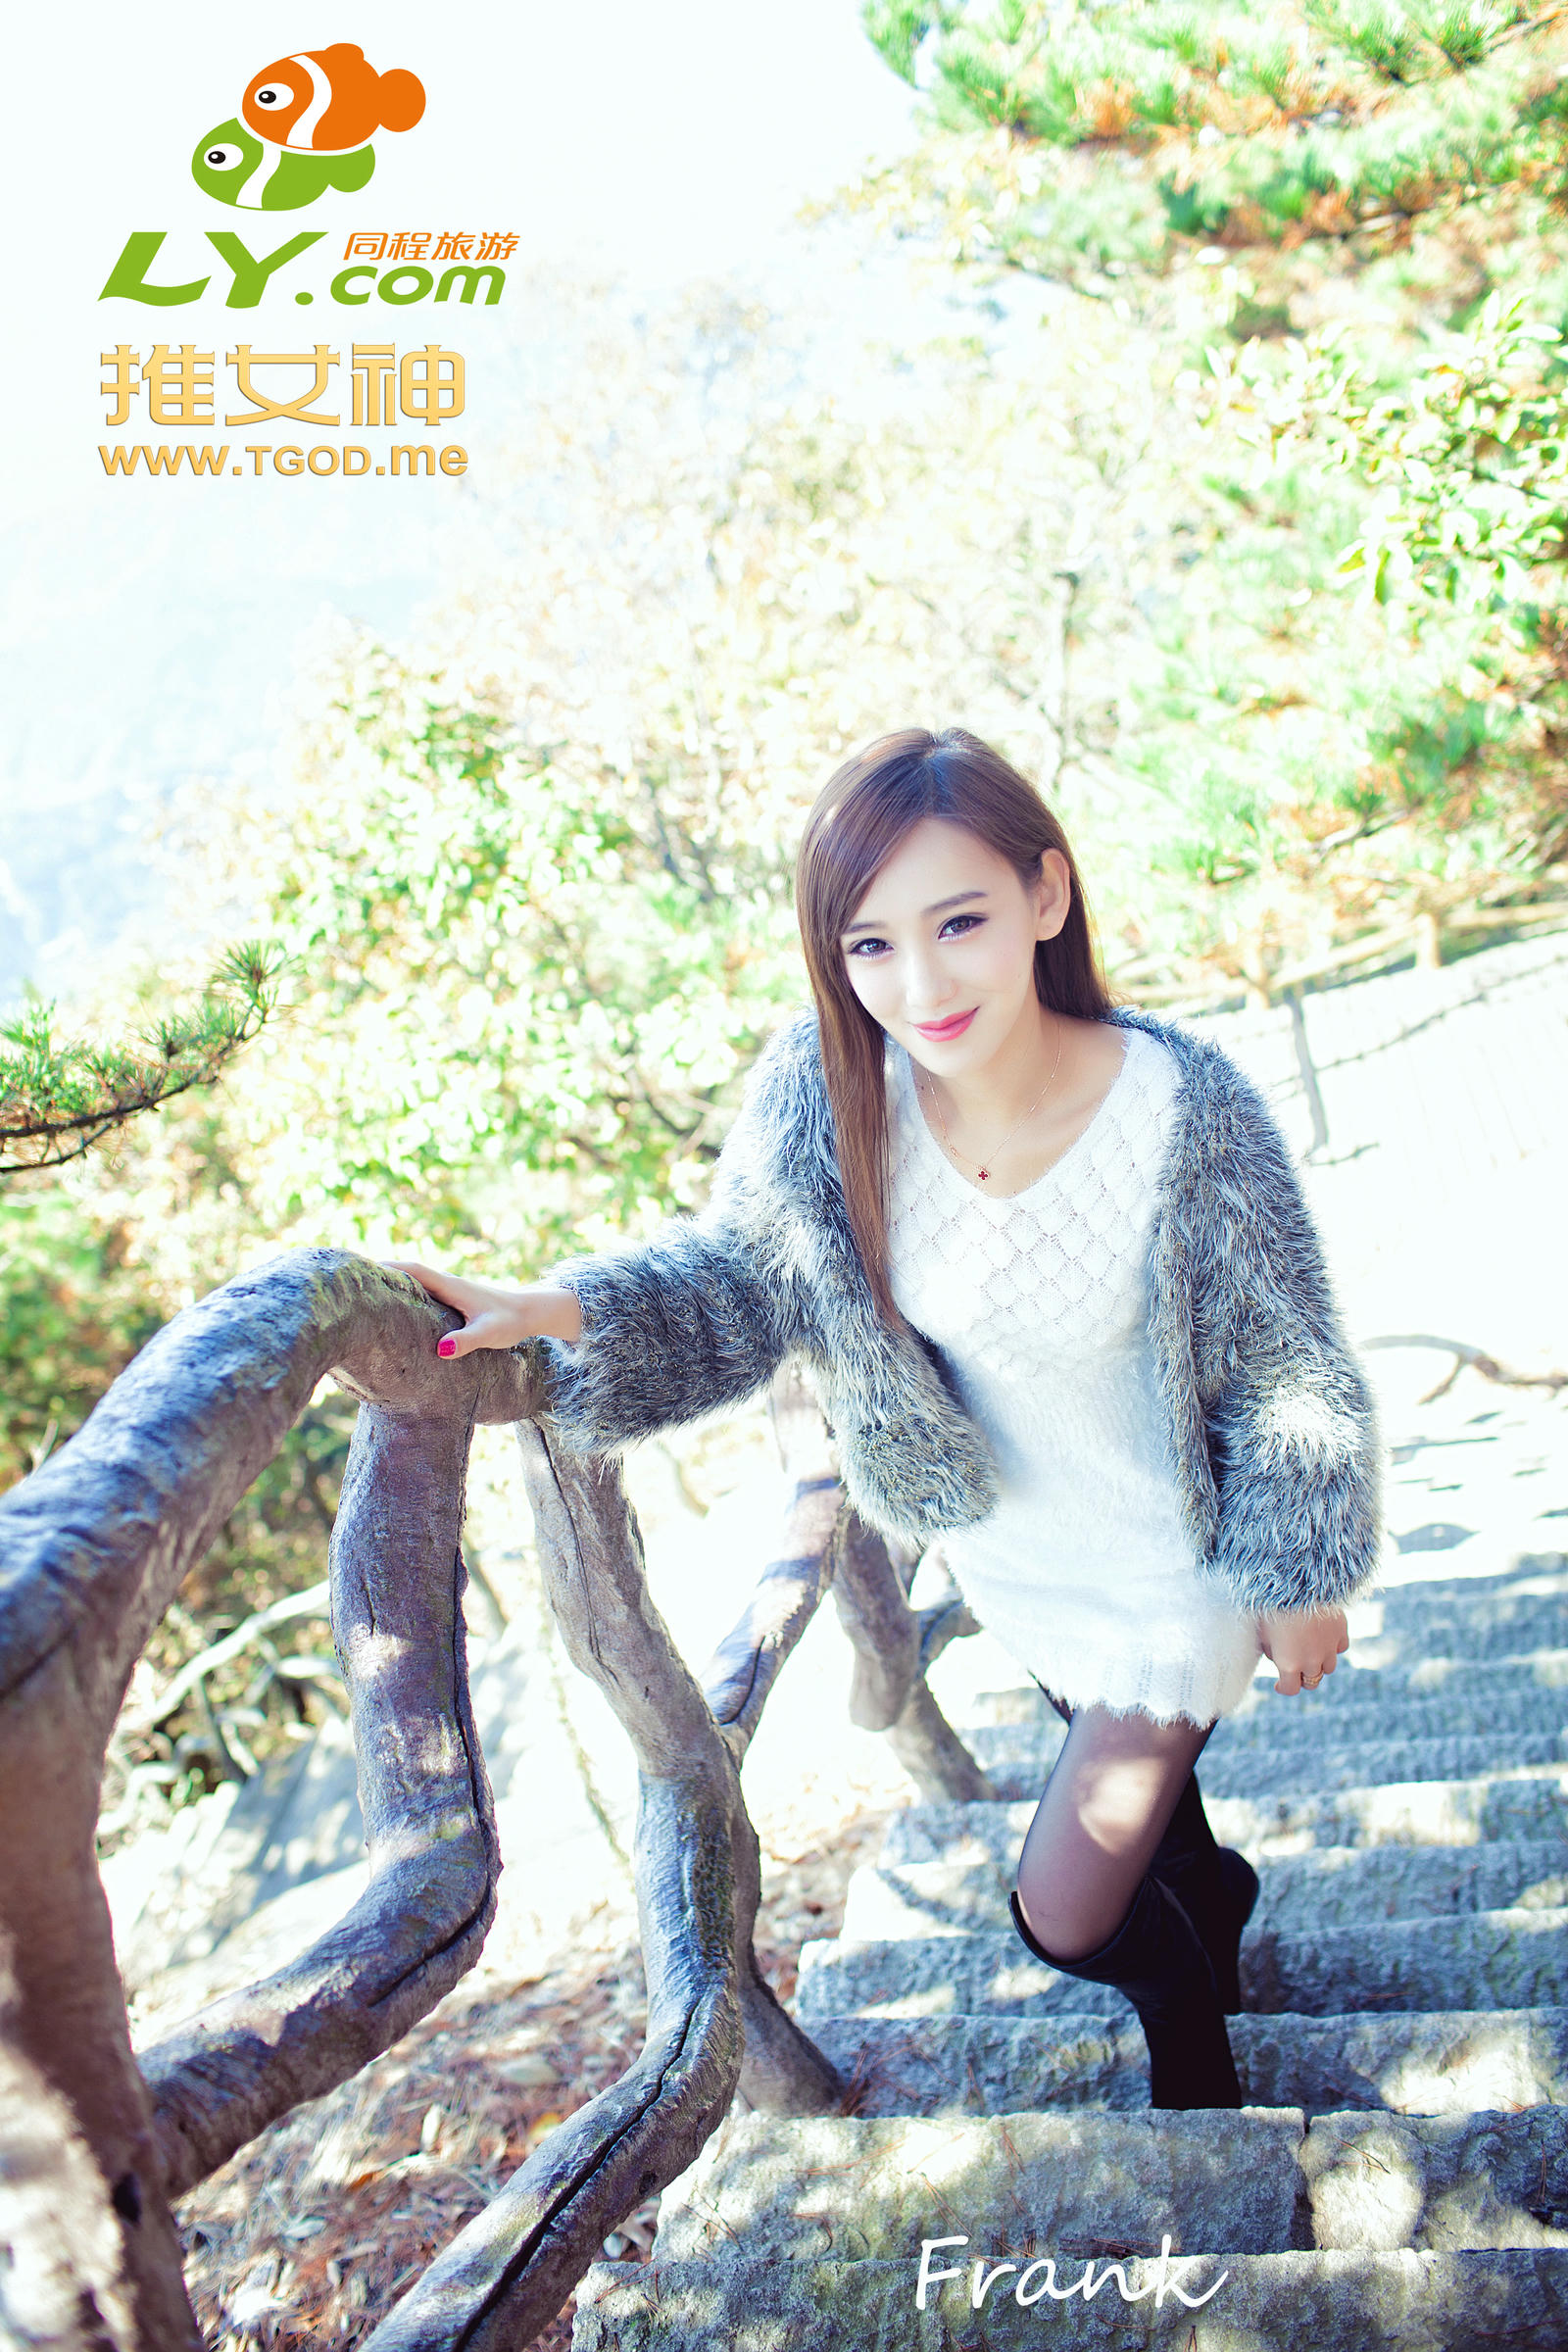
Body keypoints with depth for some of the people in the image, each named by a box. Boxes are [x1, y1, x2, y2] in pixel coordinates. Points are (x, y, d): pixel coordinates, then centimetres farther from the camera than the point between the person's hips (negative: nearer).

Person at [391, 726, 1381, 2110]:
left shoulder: (1187, 1111, -33)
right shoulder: (823, 1091, -24)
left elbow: (1292, 1378, -19)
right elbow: (743, 1275, -9)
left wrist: (1304, 1584, -6)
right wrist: (554, 1314, -26)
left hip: (1177, 1570, -4)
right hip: (1006, 1552, 4)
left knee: (1066, 1917, 6)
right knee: (1138, 1789, 32)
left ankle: (1186, 2009, 43)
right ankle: (1215, 1899, 68)